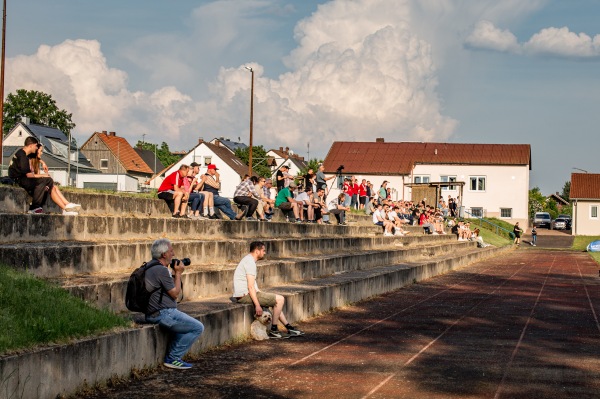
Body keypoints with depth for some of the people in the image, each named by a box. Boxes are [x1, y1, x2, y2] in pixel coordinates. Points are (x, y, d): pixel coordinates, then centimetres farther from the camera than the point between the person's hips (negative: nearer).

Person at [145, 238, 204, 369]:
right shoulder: (161, 270, -18)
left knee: (186, 324, 30)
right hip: (163, 314, -11)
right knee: (198, 328, -7)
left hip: (153, 313, 11)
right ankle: (173, 358, -2)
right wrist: (178, 273, -2)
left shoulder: (150, 266, 14)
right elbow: (175, 293, -12)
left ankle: (170, 357, 23)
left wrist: (175, 273, 13)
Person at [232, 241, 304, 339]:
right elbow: (250, 287, -23)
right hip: (245, 295, -11)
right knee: (280, 299, -9)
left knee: (276, 301, 20)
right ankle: (273, 330, -4)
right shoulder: (250, 262, -16)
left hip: (244, 295, 11)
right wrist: (257, 305, -24)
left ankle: (289, 328, 22)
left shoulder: (248, 260, 17)